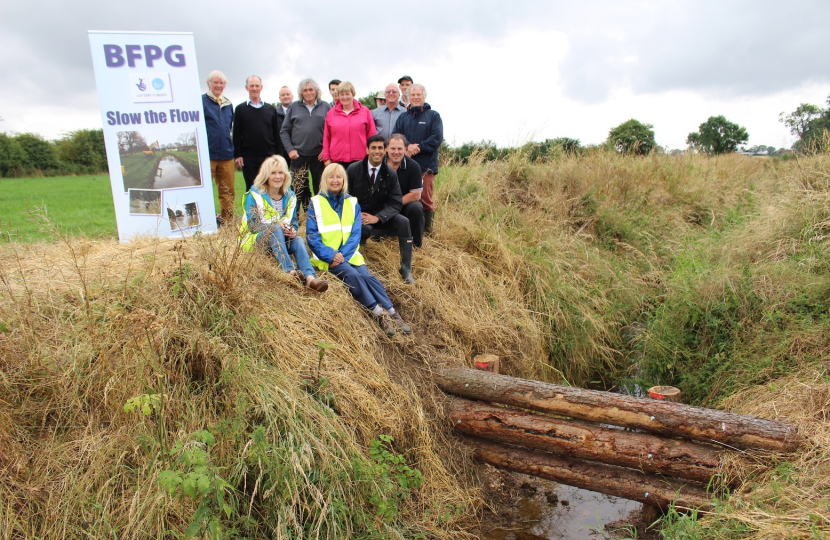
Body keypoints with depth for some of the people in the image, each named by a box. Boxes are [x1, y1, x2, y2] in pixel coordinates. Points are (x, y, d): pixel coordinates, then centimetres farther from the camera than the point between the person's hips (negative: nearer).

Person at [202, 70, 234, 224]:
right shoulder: (201, 101, -2)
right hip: (207, 154, -5)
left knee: (228, 191, 8)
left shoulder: (228, 104, 15)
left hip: (226, 154, 5)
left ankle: (227, 221, 17)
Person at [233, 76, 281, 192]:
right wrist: (238, 155, -6)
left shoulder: (271, 109, 12)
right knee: (251, 189, 2)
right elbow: (236, 135, 3)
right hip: (248, 157, -1)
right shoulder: (241, 109, 6)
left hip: (269, 156, 1)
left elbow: (276, 134, 11)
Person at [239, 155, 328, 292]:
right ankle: (290, 270, -47)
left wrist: (293, 230, -15)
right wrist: (277, 225, -27)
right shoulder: (254, 195, -5)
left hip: (281, 241, 4)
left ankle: (310, 278, -49)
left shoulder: (290, 196, 9)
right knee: (275, 229, -34)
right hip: (256, 240, -3)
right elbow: (252, 226, -12)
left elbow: (294, 222, 11)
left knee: (298, 239, -28)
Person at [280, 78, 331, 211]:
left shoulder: (325, 107, 6)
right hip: (298, 155, 1)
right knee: (299, 190, 3)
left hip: (319, 156, -1)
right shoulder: (294, 107, 9)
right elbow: (284, 131, 9)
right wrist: (290, 149, -3)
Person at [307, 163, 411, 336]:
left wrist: (343, 254, -12)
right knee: (352, 274, -29)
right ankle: (379, 314, -29)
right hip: (327, 257, -2)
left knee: (367, 276, -25)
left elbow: (355, 234, 5)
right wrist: (330, 256, -16)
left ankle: (392, 314, -27)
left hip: (349, 255, 2)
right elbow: (312, 236, -2)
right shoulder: (316, 203, 5)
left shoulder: (352, 202, 13)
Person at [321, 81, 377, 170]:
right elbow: (326, 138, 12)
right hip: (337, 160, 1)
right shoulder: (331, 114, 12)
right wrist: (326, 158, 7)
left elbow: (372, 136, 7)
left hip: (359, 159, -1)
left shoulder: (365, 111, 8)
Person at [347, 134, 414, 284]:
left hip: (379, 218, 3)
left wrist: (377, 217, -24)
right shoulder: (353, 170, -5)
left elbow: (395, 204, -7)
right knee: (365, 229, -39)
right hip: (356, 218, -2)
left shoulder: (391, 175, -2)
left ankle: (406, 269, -19)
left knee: (403, 222, -25)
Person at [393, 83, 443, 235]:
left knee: (426, 199, -4)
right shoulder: (403, 117, 18)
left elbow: (437, 138, -4)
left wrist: (418, 147, -13)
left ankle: (426, 231, 4)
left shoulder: (433, 116, 8)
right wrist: (408, 146, -13)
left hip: (426, 165, -3)